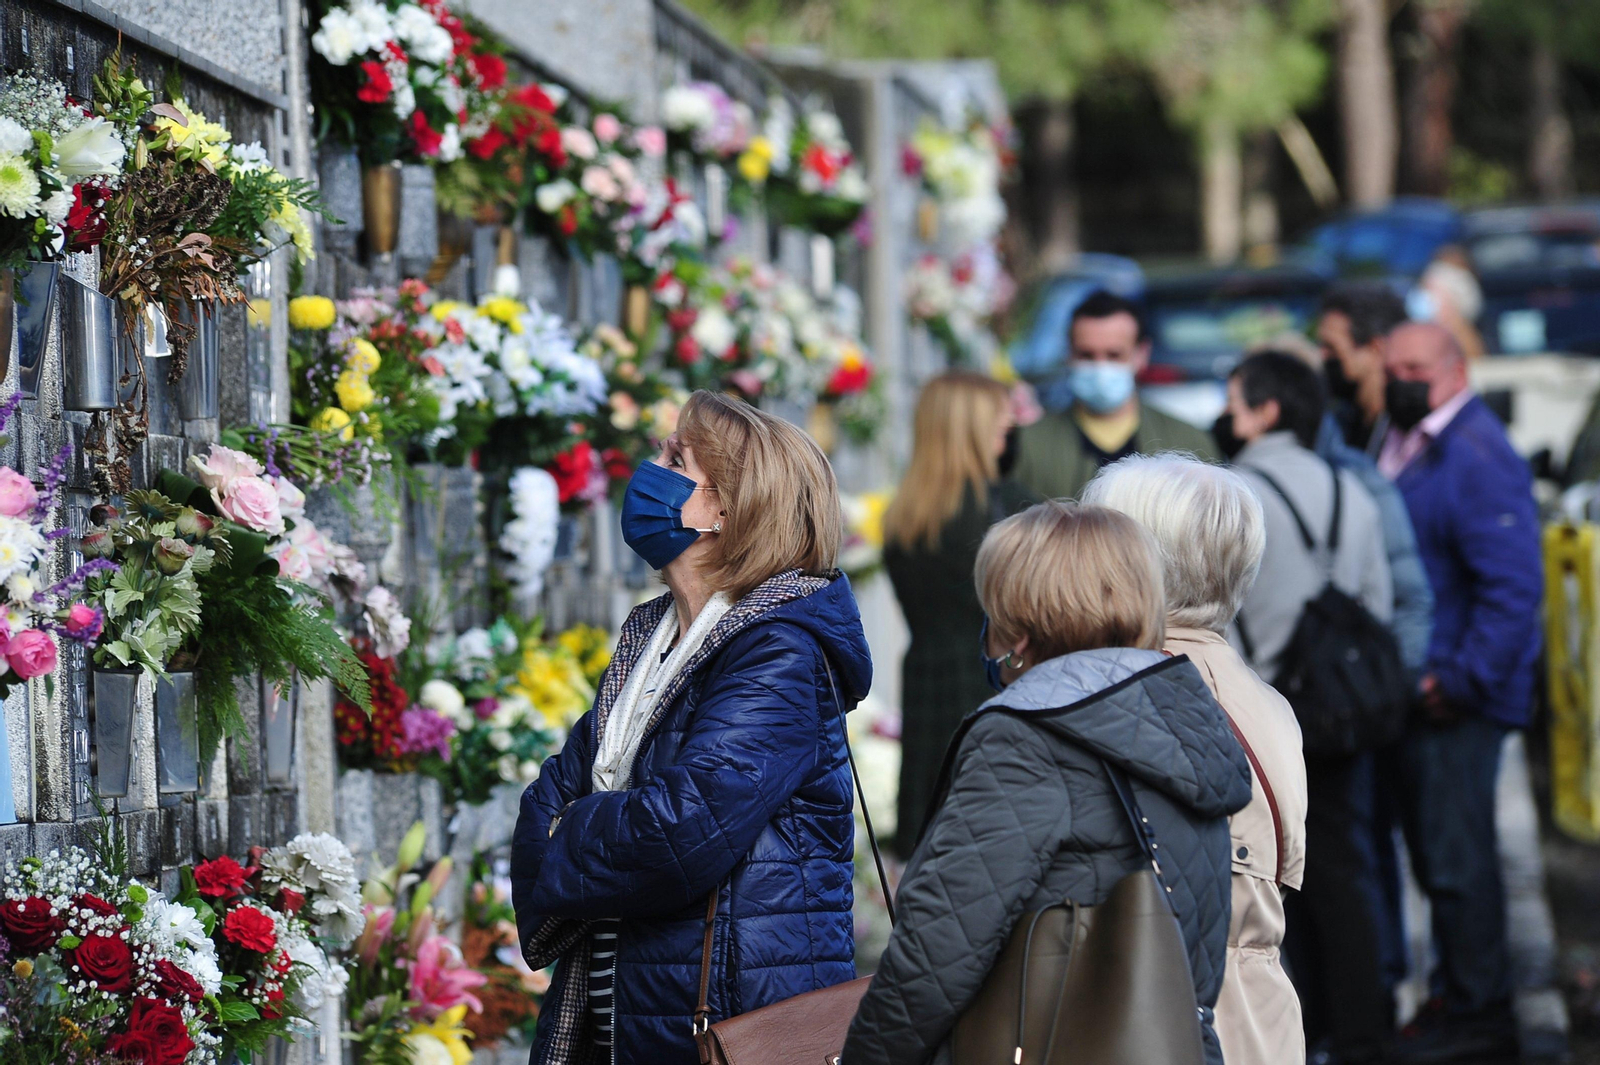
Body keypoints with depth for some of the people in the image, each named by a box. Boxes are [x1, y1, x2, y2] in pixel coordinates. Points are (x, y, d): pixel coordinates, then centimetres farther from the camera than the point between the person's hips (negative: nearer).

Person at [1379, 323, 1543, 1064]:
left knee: (1455, 857, -5)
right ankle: (1459, 996, 27)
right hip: (1415, 692, 9)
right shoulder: (1402, 447, 12)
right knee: (1435, 854, 16)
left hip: (1456, 698, -9)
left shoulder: (1477, 458, -17)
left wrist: (1463, 680, -21)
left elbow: (1514, 587, -22)